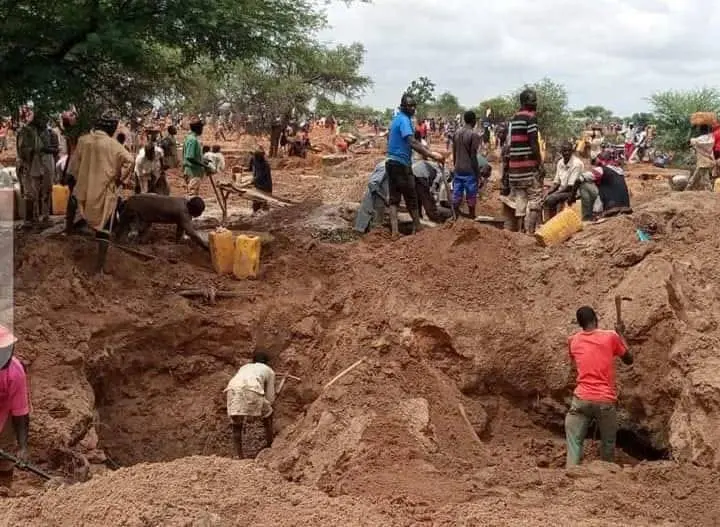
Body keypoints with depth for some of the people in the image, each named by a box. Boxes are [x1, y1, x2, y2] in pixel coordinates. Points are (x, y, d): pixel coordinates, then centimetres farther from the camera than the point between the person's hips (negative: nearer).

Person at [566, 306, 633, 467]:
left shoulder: (573, 341, 6)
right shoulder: (611, 337, -1)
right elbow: (629, 360, 13)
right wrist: (621, 334, 24)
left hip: (582, 399, 1)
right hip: (606, 400, -1)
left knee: (574, 442, 0)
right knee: (608, 443, 15)